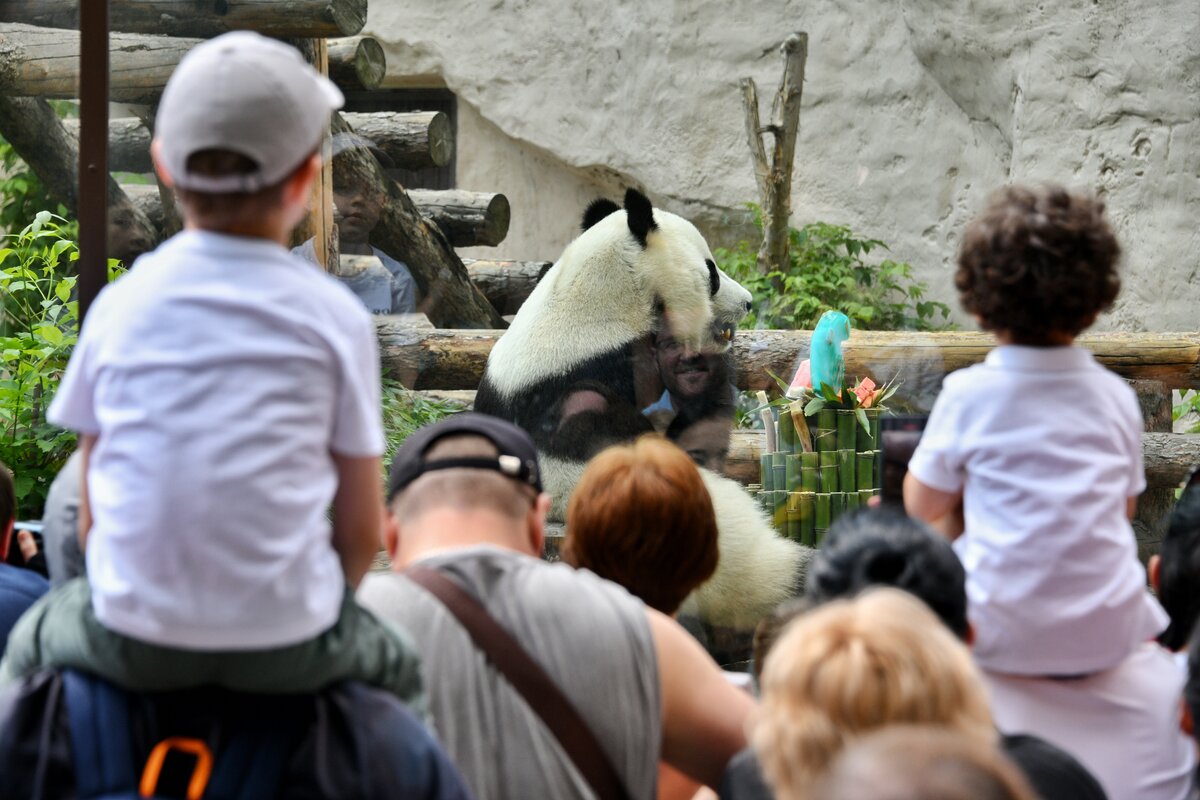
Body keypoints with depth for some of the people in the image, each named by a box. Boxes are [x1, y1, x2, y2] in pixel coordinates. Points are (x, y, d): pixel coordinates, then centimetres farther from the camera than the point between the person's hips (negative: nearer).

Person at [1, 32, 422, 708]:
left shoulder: (120, 305, 1)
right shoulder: (335, 315, -3)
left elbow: (93, 516, 6)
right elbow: (362, 532, 0)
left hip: (133, 639, 1)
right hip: (288, 647, -1)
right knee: (399, 669, 33)